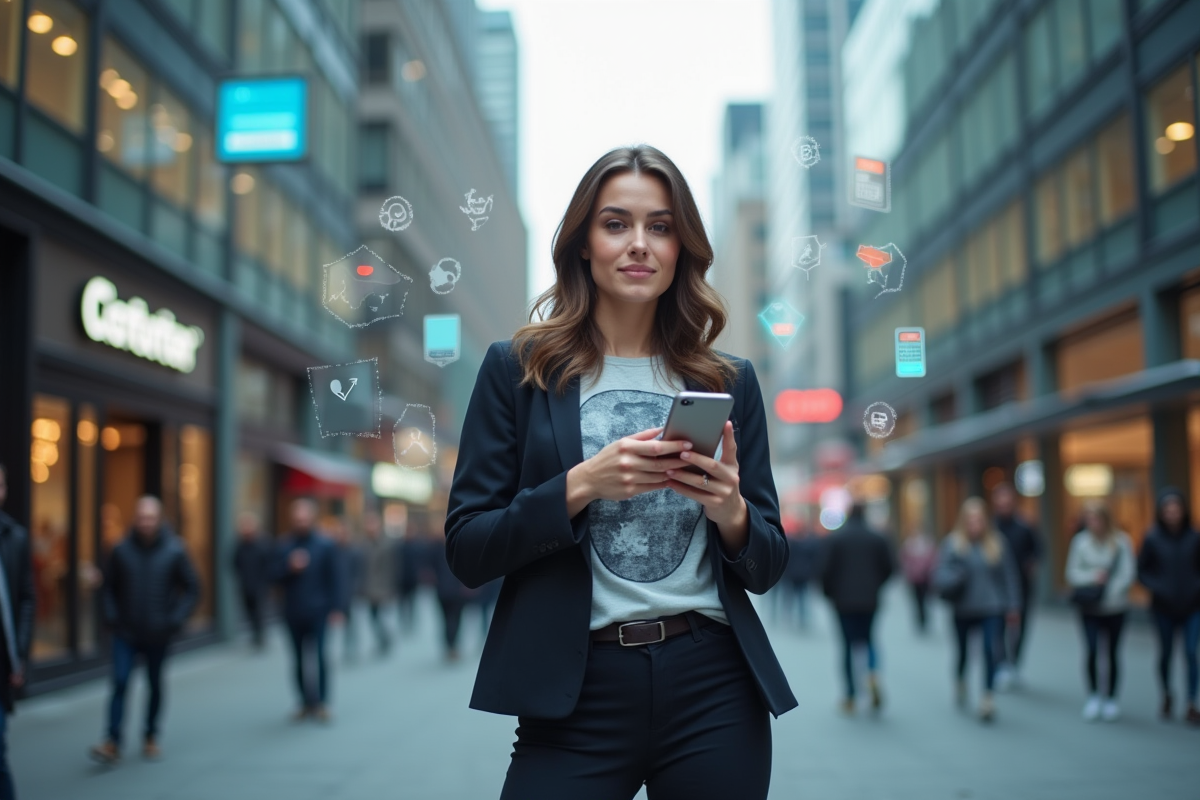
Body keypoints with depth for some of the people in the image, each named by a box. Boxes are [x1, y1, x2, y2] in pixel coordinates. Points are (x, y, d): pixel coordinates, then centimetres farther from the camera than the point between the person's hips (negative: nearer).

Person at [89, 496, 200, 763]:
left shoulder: (174, 551, -5)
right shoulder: (122, 550, -3)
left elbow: (192, 588, 0)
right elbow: (109, 587, 9)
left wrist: (176, 619, -9)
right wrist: (111, 616, -3)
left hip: (158, 634, 0)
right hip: (126, 633, 0)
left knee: (155, 686, 11)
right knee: (120, 683, -9)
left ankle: (150, 737, 25)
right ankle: (113, 742, -6)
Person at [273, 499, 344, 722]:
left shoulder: (325, 546, -1)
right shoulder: (284, 546, 8)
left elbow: (334, 578, -2)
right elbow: (275, 575, 6)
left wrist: (335, 608, -6)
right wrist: (290, 567, -14)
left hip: (317, 612, -3)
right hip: (293, 613, 3)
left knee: (318, 657, -6)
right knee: (299, 660, 8)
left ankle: (320, 702, 5)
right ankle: (306, 702, 16)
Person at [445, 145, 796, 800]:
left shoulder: (729, 381, 7)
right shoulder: (518, 369, 1)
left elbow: (767, 568, 9)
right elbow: (466, 551, -3)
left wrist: (729, 509, -12)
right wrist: (582, 485, -17)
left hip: (715, 692, 3)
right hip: (577, 696, -2)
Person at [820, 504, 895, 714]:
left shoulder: (835, 538, -4)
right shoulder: (876, 538, 2)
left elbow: (827, 569, -8)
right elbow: (889, 566, 1)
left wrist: (829, 592, 7)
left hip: (844, 600, -2)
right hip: (869, 600, 2)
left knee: (848, 644, 5)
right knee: (867, 639, 19)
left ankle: (850, 698, 5)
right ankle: (873, 674, -11)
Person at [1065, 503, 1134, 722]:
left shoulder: (1121, 542, -5)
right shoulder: (1080, 541, -2)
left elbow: (1127, 573, -7)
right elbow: (1072, 572, 0)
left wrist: (1109, 592, -17)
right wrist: (1092, 577, -17)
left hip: (1115, 607, 0)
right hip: (1089, 608, 0)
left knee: (1112, 653, 9)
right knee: (1092, 649, -11)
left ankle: (1110, 699, 24)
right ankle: (1093, 696, 7)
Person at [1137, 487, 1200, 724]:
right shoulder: (1152, 539, -4)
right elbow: (1142, 571, 1)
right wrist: (1158, 588, -13)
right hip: (1163, 607, 0)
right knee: (1165, 653, 11)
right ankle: (1167, 696, 33)